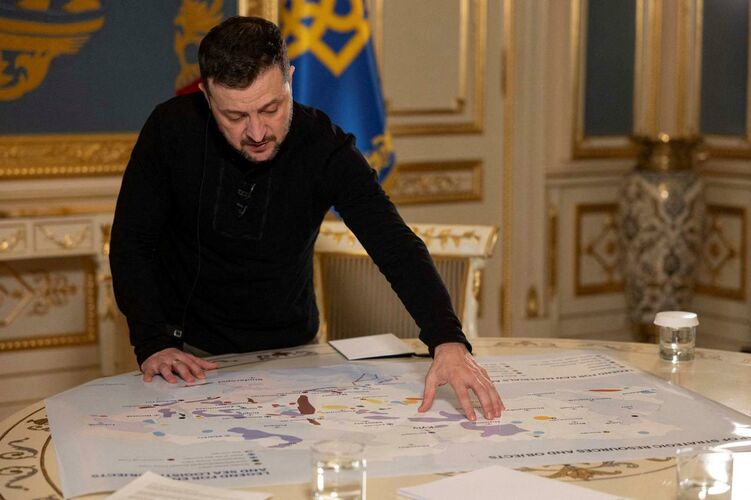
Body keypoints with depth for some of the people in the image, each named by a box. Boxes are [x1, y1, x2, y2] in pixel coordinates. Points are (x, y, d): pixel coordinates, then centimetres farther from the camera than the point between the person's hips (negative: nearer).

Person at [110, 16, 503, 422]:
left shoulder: (324, 147, -17)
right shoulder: (172, 129, -17)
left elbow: (396, 247, -25)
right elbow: (131, 242, -8)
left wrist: (448, 342, -40)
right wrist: (152, 344, -20)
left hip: (289, 349, 1)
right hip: (190, 349, -1)